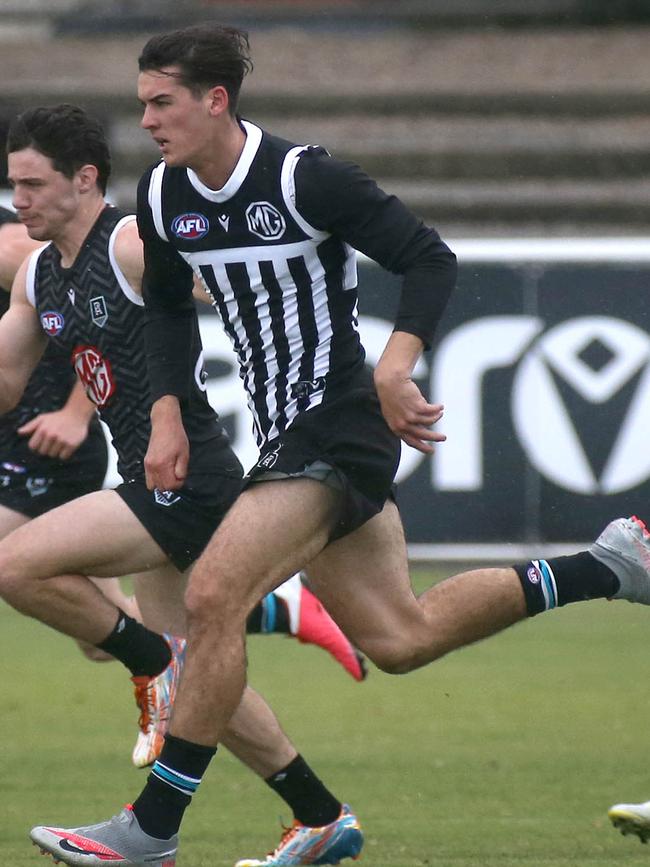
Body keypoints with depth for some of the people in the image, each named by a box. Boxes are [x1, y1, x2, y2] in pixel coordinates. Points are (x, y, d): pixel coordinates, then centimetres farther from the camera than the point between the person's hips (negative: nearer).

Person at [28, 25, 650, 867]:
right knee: (399, 638, 13)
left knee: (212, 596, -20)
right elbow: (166, 308, 20)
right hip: (284, 436, 9)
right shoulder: (162, 197, 4)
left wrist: (394, 367, -28)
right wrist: (167, 412, 5)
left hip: (340, 424, -9)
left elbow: (430, 259, -15)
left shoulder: (304, 178, -17)